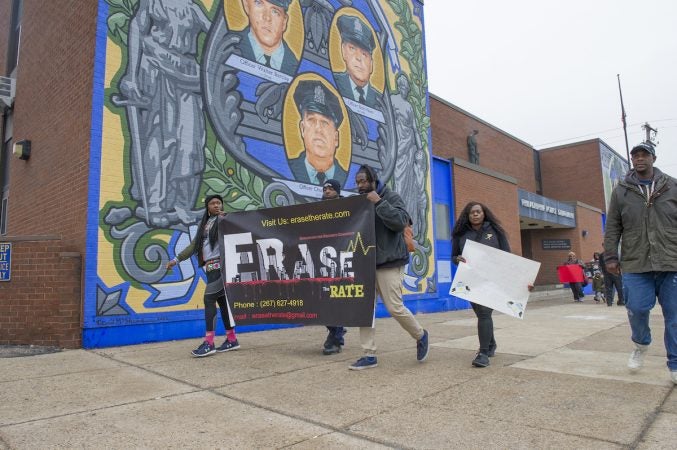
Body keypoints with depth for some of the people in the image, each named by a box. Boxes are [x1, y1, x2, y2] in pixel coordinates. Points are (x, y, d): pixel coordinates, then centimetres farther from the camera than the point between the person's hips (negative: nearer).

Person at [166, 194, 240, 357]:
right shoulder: (204, 224, 20)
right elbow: (194, 245, 24)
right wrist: (176, 259, 22)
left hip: (221, 265, -7)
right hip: (211, 267, 7)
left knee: (209, 299, -13)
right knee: (222, 301, 8)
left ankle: (208, 343, -11)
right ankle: (232, 340, 15)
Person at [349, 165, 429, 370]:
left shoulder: (391, 197, -2)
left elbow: (400, 221, -18)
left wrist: (379, 202, -18)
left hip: (388, 262, -6)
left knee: (395, 307, -4)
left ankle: (420, 336, 24)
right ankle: (369, 355, 10)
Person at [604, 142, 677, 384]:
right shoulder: (621, 191, 7)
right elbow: (612, 228, 7)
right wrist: (610, 256, 2)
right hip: (635, 265, 0)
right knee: (637, 308, -5)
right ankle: (641, 345, 26)